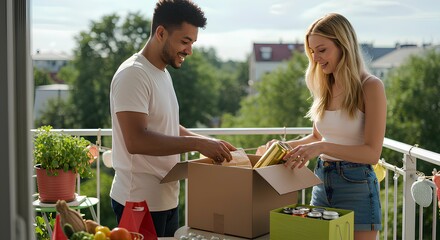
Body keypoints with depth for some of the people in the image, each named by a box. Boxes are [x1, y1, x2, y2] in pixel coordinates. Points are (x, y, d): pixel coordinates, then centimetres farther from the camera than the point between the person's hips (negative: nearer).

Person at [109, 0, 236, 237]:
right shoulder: (133, 75, -17)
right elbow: (136, 140, -27)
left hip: (166, 198, 9)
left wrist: (209, 142, 5)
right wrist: (197, 144, -25)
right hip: (140, 202, -9)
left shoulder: (162, 73, 12)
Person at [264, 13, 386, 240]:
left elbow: (372, 152, -17)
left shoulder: (371, 87, -11)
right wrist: (288, 146, 1)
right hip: (322, 183, 6)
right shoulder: (325, 87, 7)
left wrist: (322, 147, -27)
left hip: (356, 187, -6)